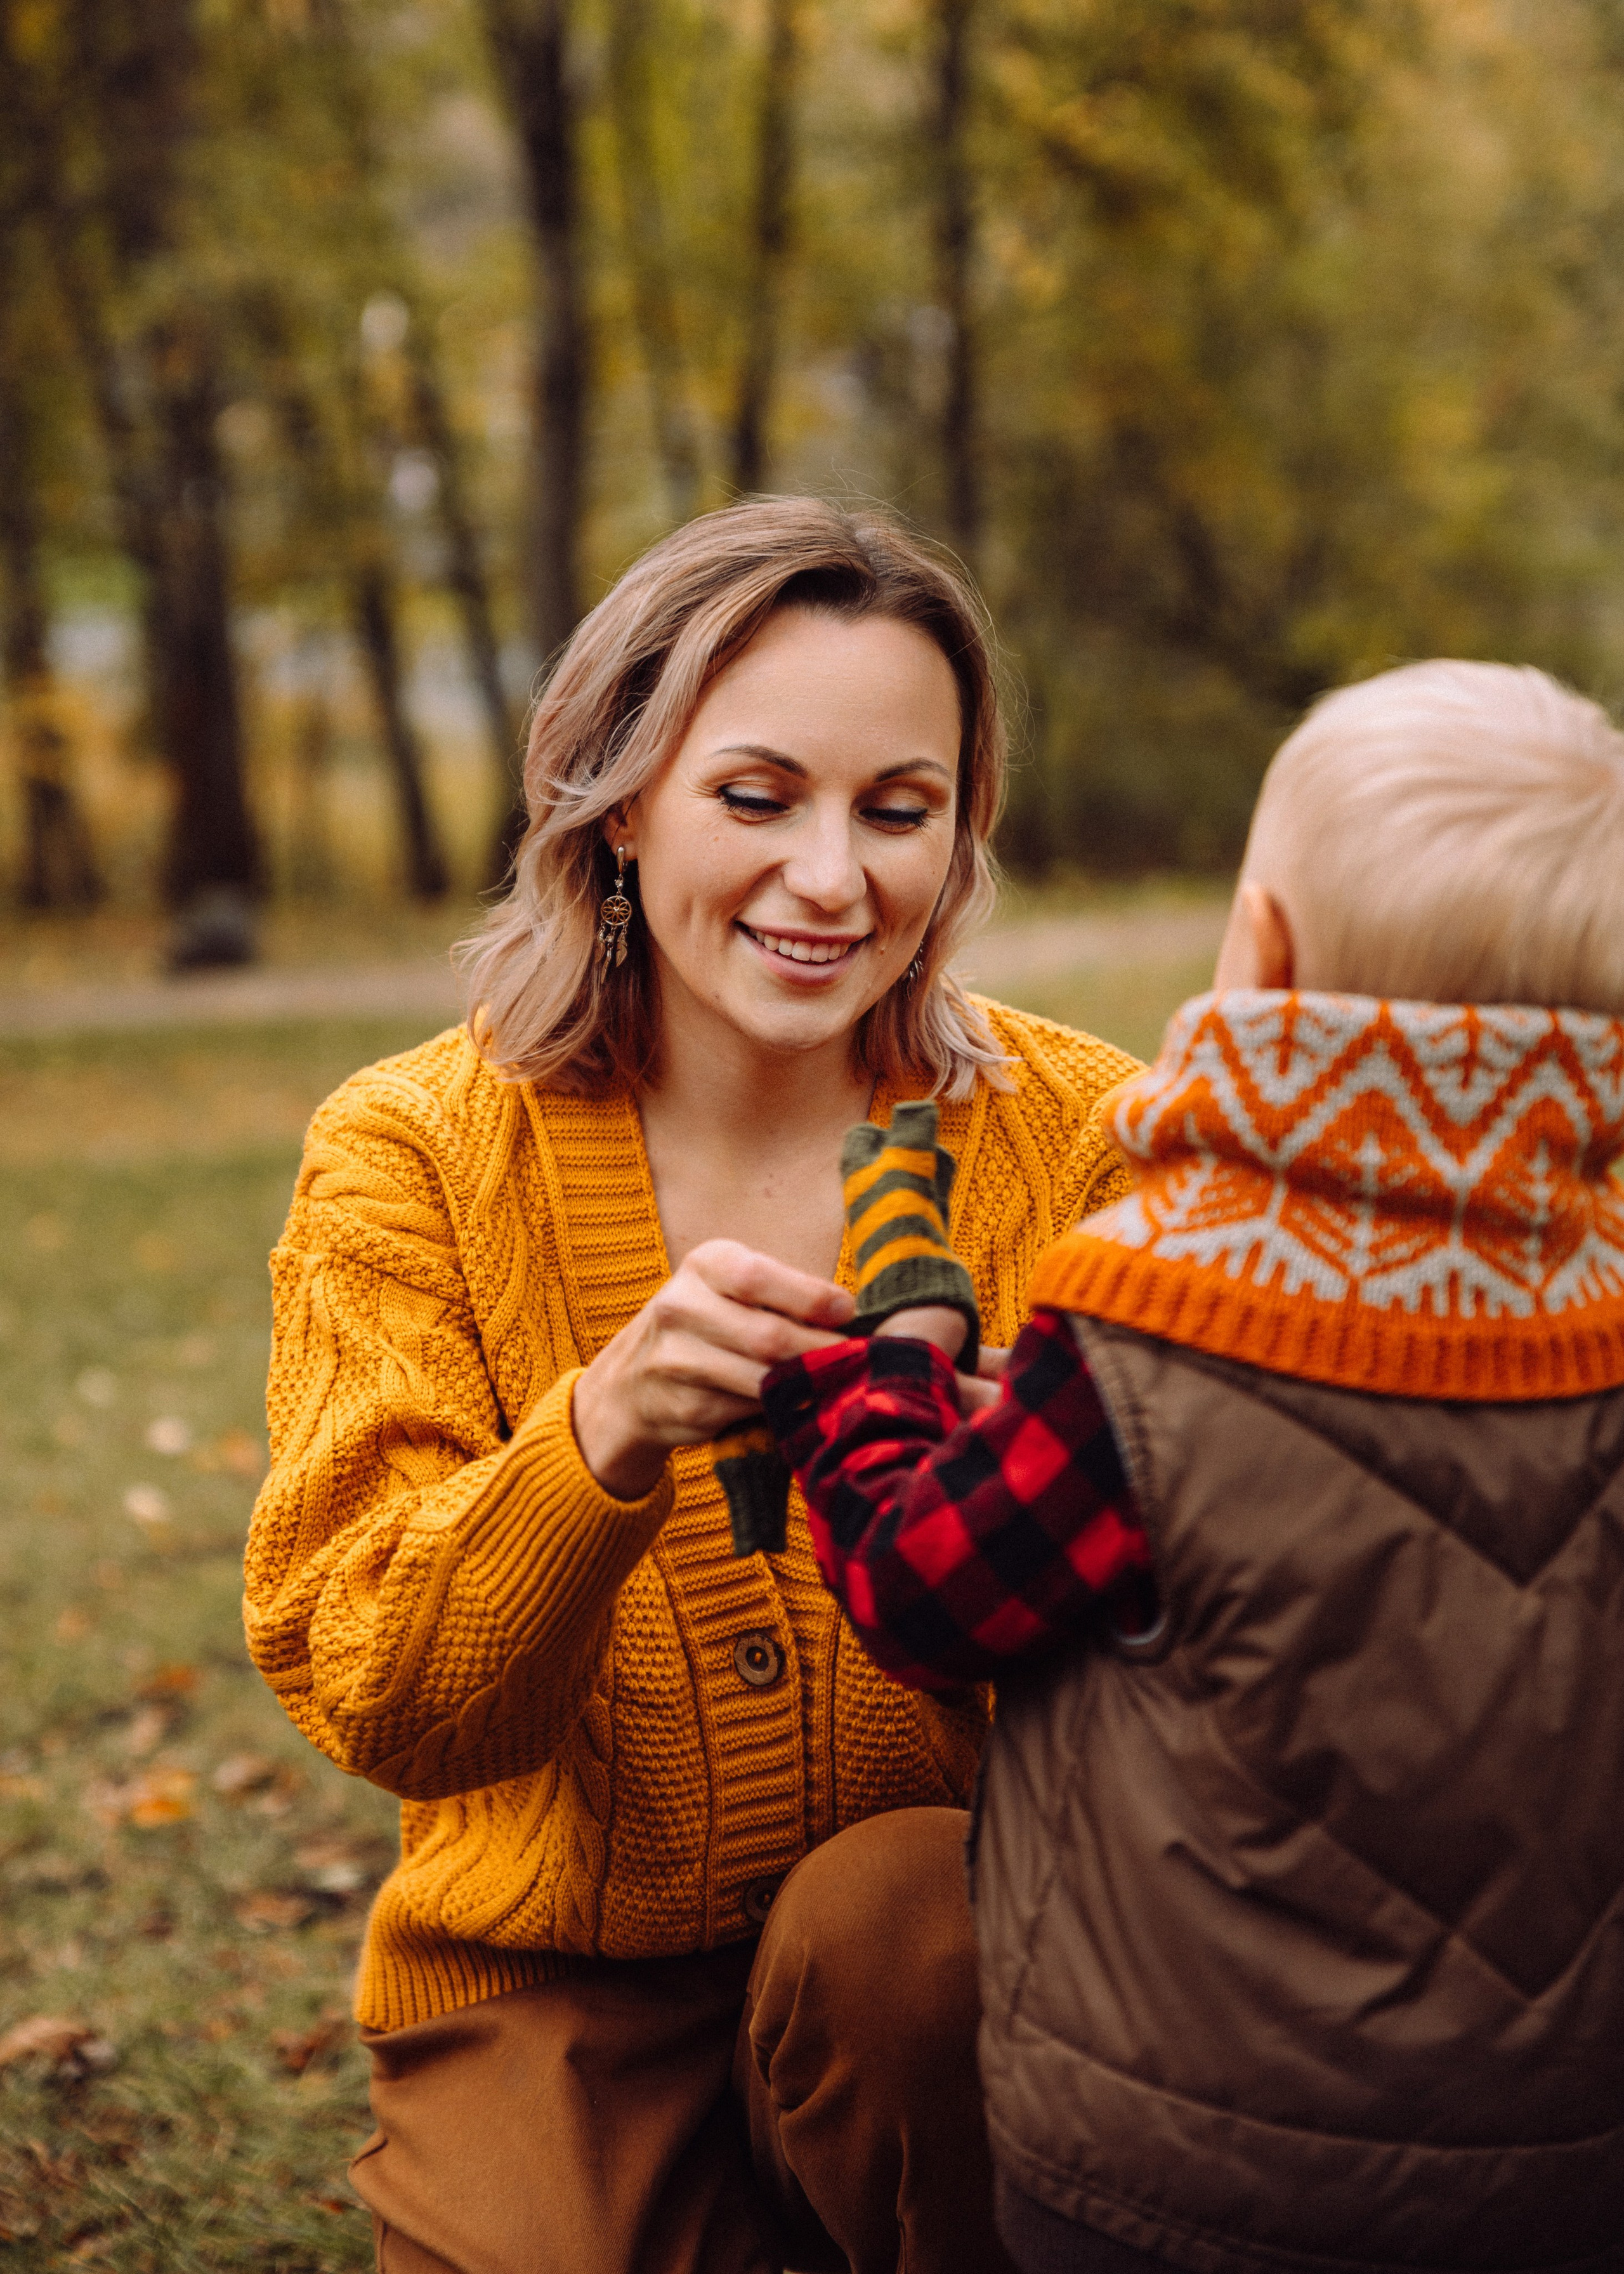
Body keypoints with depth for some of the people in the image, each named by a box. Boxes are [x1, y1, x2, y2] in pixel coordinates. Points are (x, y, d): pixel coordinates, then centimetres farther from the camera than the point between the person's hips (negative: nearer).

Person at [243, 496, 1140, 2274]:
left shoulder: (1073, 1136, -6)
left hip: (936, 1939, 0)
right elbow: (382, 1708, -14)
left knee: (893, 1922, -29)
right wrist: (603, 1433, -32)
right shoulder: (415, 1157, -8)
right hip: (552, 1983, 0)